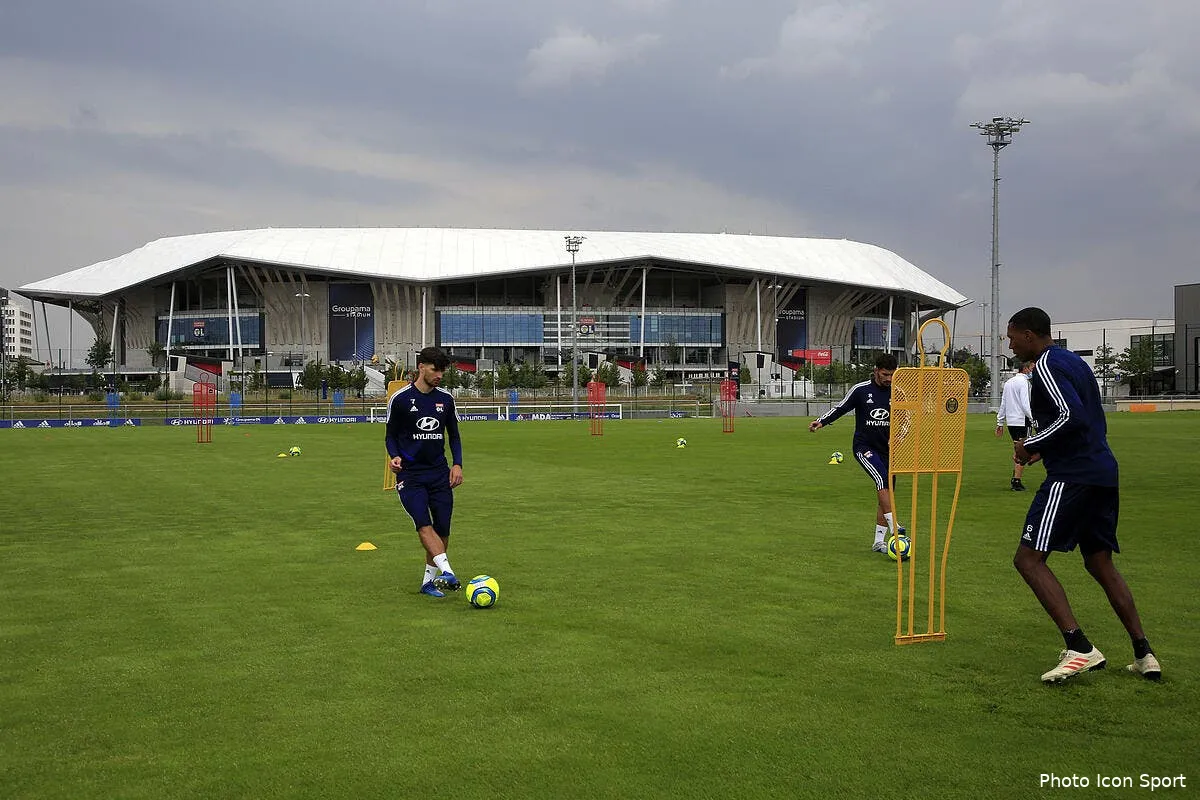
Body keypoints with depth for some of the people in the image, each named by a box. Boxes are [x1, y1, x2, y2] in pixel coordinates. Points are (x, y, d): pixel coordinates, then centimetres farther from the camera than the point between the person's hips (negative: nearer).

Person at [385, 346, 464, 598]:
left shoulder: (445, 398, 7)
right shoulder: (400, 399, -3)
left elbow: (454, 435, 16)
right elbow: (390, 435, 5)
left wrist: (457, 464, 3)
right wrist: (395, 456, -15)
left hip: (439, 473, 4)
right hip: (410, 475, -4)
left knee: (442, 529, 1)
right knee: (424, 524, -22)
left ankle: (429, 580, 14)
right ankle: (447, 572, -33)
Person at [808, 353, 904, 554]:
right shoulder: (860, 390, -4)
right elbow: (841, 408, 7)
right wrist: (822, 421, -4)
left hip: (887, 450, 4)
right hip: (864, 447, -4)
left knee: (884, 494, 2)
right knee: (882, 480, -28)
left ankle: (879, 541, 8)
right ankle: (893, 527, -32)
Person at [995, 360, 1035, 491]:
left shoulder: (1008, 382, 16)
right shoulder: (1023, 382, -10)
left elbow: (1003, 404, 18)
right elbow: (1025, 404, -18)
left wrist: (1000, 423, 21)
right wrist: (1033, 418, -19)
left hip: (1010, 421, 8)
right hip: (1022, 421, -8)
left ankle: (1014, 478, 21)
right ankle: (1017, 482, -6)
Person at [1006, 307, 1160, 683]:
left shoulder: (1046, 365, -9)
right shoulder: (1075, 362, 20)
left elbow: (1071, 416, -23)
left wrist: (1031, 445, -11)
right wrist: (1042, 448, 20)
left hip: (1072, 476, -10)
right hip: (1103, 471, 10)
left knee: (1028, 558, -9)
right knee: (1100, 563, 17)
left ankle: (1079, 648, -19)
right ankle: (1144, 654, 15)